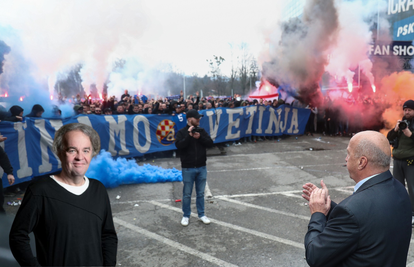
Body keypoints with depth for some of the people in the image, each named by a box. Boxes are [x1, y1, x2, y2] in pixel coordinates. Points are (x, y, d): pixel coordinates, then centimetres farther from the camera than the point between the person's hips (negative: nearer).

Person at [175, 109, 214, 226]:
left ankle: (201, 214, 28)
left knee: (200, 193, 14)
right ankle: (186, 216, 24)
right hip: (188, 168, -3)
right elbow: (179, 145, -20)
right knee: (187, 194, 8)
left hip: (202, 167, 3)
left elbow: (210, 143, -2)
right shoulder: (182, 132, -5)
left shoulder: (201, 131, 6)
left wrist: (200, 137, -15)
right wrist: (189, 135, -23)